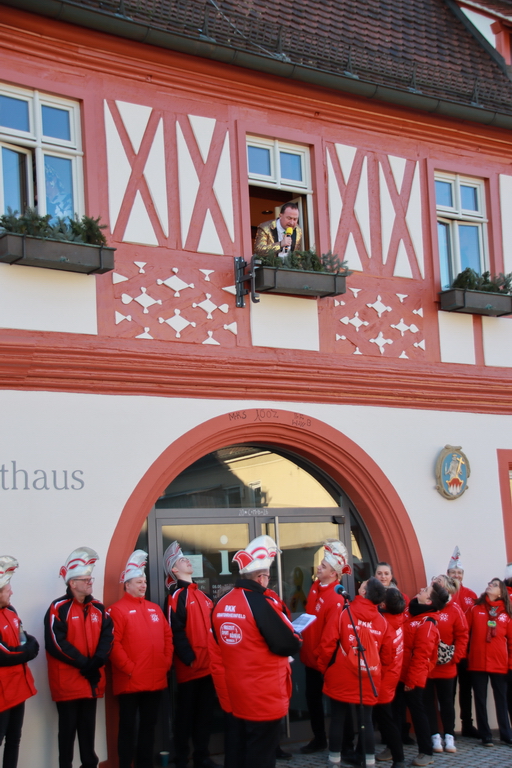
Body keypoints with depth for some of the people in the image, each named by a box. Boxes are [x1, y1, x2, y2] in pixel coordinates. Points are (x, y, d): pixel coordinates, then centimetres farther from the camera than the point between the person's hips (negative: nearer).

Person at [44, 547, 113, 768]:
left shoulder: (98, 608, 10)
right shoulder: (59, 608, -9)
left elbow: (107, 636, 3)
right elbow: (56, 642, -18)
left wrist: (97, 662, -14)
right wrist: (83, 663, -16)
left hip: (92, 679, 5)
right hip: (68, 681, -5)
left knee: (88, 725, 13)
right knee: (68, 727, 1)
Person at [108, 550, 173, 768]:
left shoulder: (154, 609, 15)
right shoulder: (118, 610, -7)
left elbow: (167, 635, 17)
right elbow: (113, 643, -15)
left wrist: (167, 661, 5)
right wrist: (128, 667, -17)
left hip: (156, 679, 7)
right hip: (131, 681, -7)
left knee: (149, 725, 14)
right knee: (128, 727, 1)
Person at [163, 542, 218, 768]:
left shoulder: (201, 595, 17)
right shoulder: (176, 597, -8)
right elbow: (176, 632, -15)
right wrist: (189, 658, -18)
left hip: (208, 665, 7)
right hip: (190, 667, -7)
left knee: (205, 712, 12)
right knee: (186, 713, 1)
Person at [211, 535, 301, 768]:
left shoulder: (221, 604, 4)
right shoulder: (262, 603, -19)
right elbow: (288, 645, -19)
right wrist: (295, 636, 2)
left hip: (233, 695, 8)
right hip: (263, 697, -7)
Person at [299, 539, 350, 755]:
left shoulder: (335, 599, -24)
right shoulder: (315, 587, 3)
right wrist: (303, 635, 10)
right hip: (310, 654, 8)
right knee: (312, 696, 17)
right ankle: (319, 738, 30)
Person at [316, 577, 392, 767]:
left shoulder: (342, 613, -8)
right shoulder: (382, 621, 2)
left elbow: (327, 644, -9)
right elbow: (387, 655, 7)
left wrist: (323, 667, 7)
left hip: (341, 678, -2)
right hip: (369, 681, 2)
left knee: (338, 719, 8)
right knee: (366, 720, 9)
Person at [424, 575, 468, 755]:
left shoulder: (454, 610, -4)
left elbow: (462, 635, -5)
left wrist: (456, 656, -13)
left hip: (445, 666, -1)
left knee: (446, 701, 10)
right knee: (428, 701, 7)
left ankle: (449, 737, 20)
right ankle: (435, 736, 16)